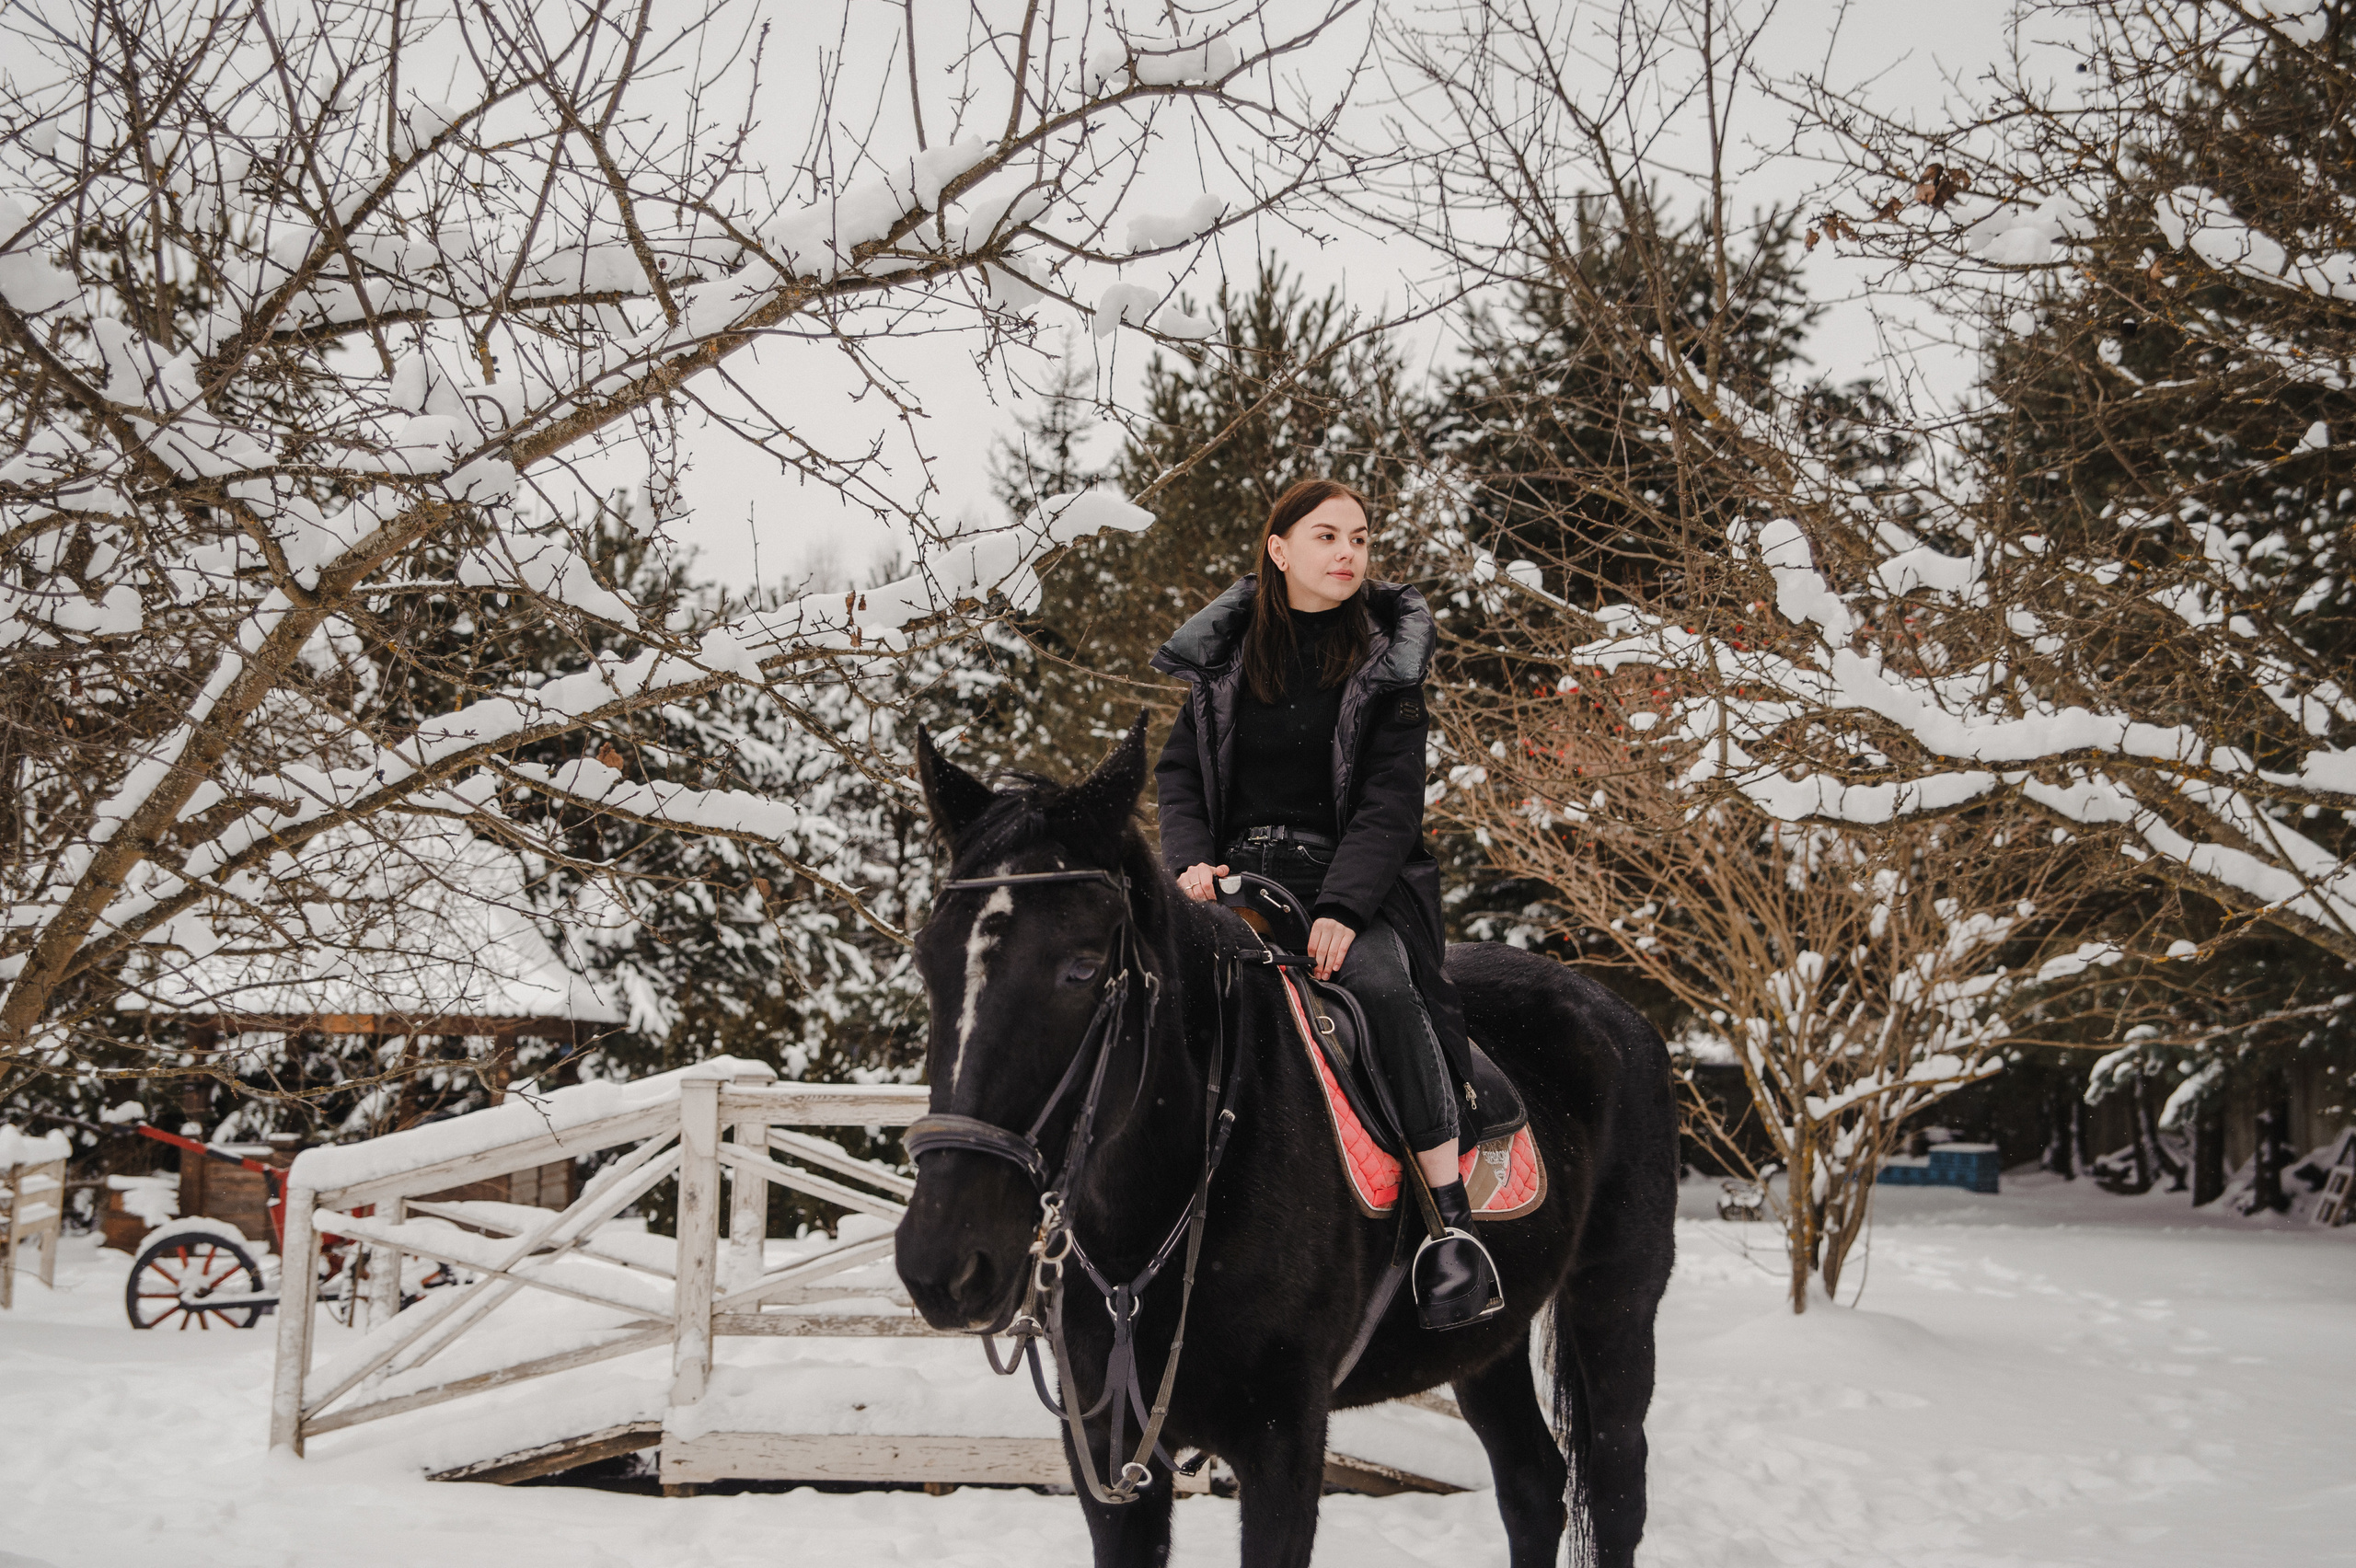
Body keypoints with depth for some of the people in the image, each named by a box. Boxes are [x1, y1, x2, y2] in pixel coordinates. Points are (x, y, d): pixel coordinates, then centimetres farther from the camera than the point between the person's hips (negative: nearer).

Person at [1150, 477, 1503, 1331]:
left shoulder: (1385, 659, 2)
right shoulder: (1226, 654, 10)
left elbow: (1392, 799, -6)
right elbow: (1179, 771, 12)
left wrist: (1343, 907, -20)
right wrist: (1191, 859, -9)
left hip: (1352, 876, -3)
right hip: (1237, 873, 3)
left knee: (1380, 980, -32)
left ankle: (1454, 1218, -29)